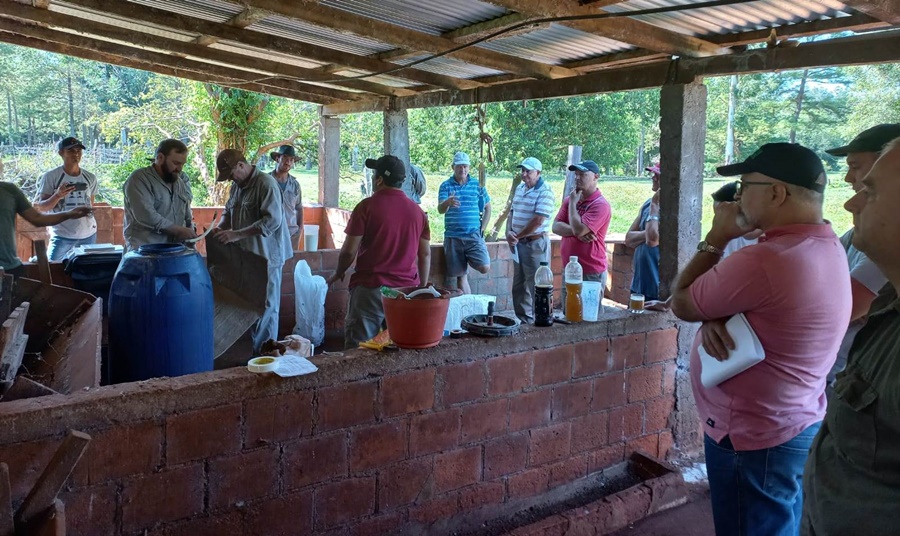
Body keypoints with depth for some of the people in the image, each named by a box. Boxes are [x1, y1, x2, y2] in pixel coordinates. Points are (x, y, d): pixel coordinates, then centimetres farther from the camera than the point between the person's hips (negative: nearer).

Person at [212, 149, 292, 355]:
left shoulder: (266, 183, -16)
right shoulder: (237, 185, 12)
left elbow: (273, 220, -25)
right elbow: (228, 211, 25)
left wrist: (237, 234, -26)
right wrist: (221, 227, 2)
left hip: (266, 256, -8)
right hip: (247, 255, 8)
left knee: (266, 307, 0)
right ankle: (255, 350, 23)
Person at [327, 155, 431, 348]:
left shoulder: (367, 206, -7)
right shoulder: (417, 211, 7)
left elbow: (349, 250, -8)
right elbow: (425, 254, 9)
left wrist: (337, 274, 9)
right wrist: (422, 287, 19)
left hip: (370, 288, -4)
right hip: (407, 289, 4)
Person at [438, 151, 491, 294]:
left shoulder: (478, 185, 5)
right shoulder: (445, 186, 1)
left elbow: (488, 208, 15)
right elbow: (440, 210, -12)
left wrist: (482, 229, 5)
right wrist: (448, 203, -35)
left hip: (474, 236, 0)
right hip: (453, 237, 0)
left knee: (485, 268, -16)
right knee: (461, 276, 3)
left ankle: (470, 261, 16)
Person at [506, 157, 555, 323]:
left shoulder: (545, 191, -13)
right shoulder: (519, 188, 12)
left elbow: (538, 221, -20)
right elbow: (512, 212, 15)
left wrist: (517, 236, -11)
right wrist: (509, 233, -3)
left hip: (536, 243, -8)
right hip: (518, 243, 8)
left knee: (535, 285, -2)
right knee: (518, 284, 14)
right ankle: (521, 318, 26)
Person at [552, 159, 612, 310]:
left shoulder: (601, 204, -15)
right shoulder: (569, 200, 9)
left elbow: (578, 229, -24)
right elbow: (556, 226, 0)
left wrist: (573, 203, -13)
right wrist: (578, 232, -17)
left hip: (591, 273, -7)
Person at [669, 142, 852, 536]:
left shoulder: (764, 262, -30)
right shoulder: (827, 248, 3)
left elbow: (681, 304, -15)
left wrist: (716, 239, -7)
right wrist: (714, 319, -12)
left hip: (752, 438, -9)